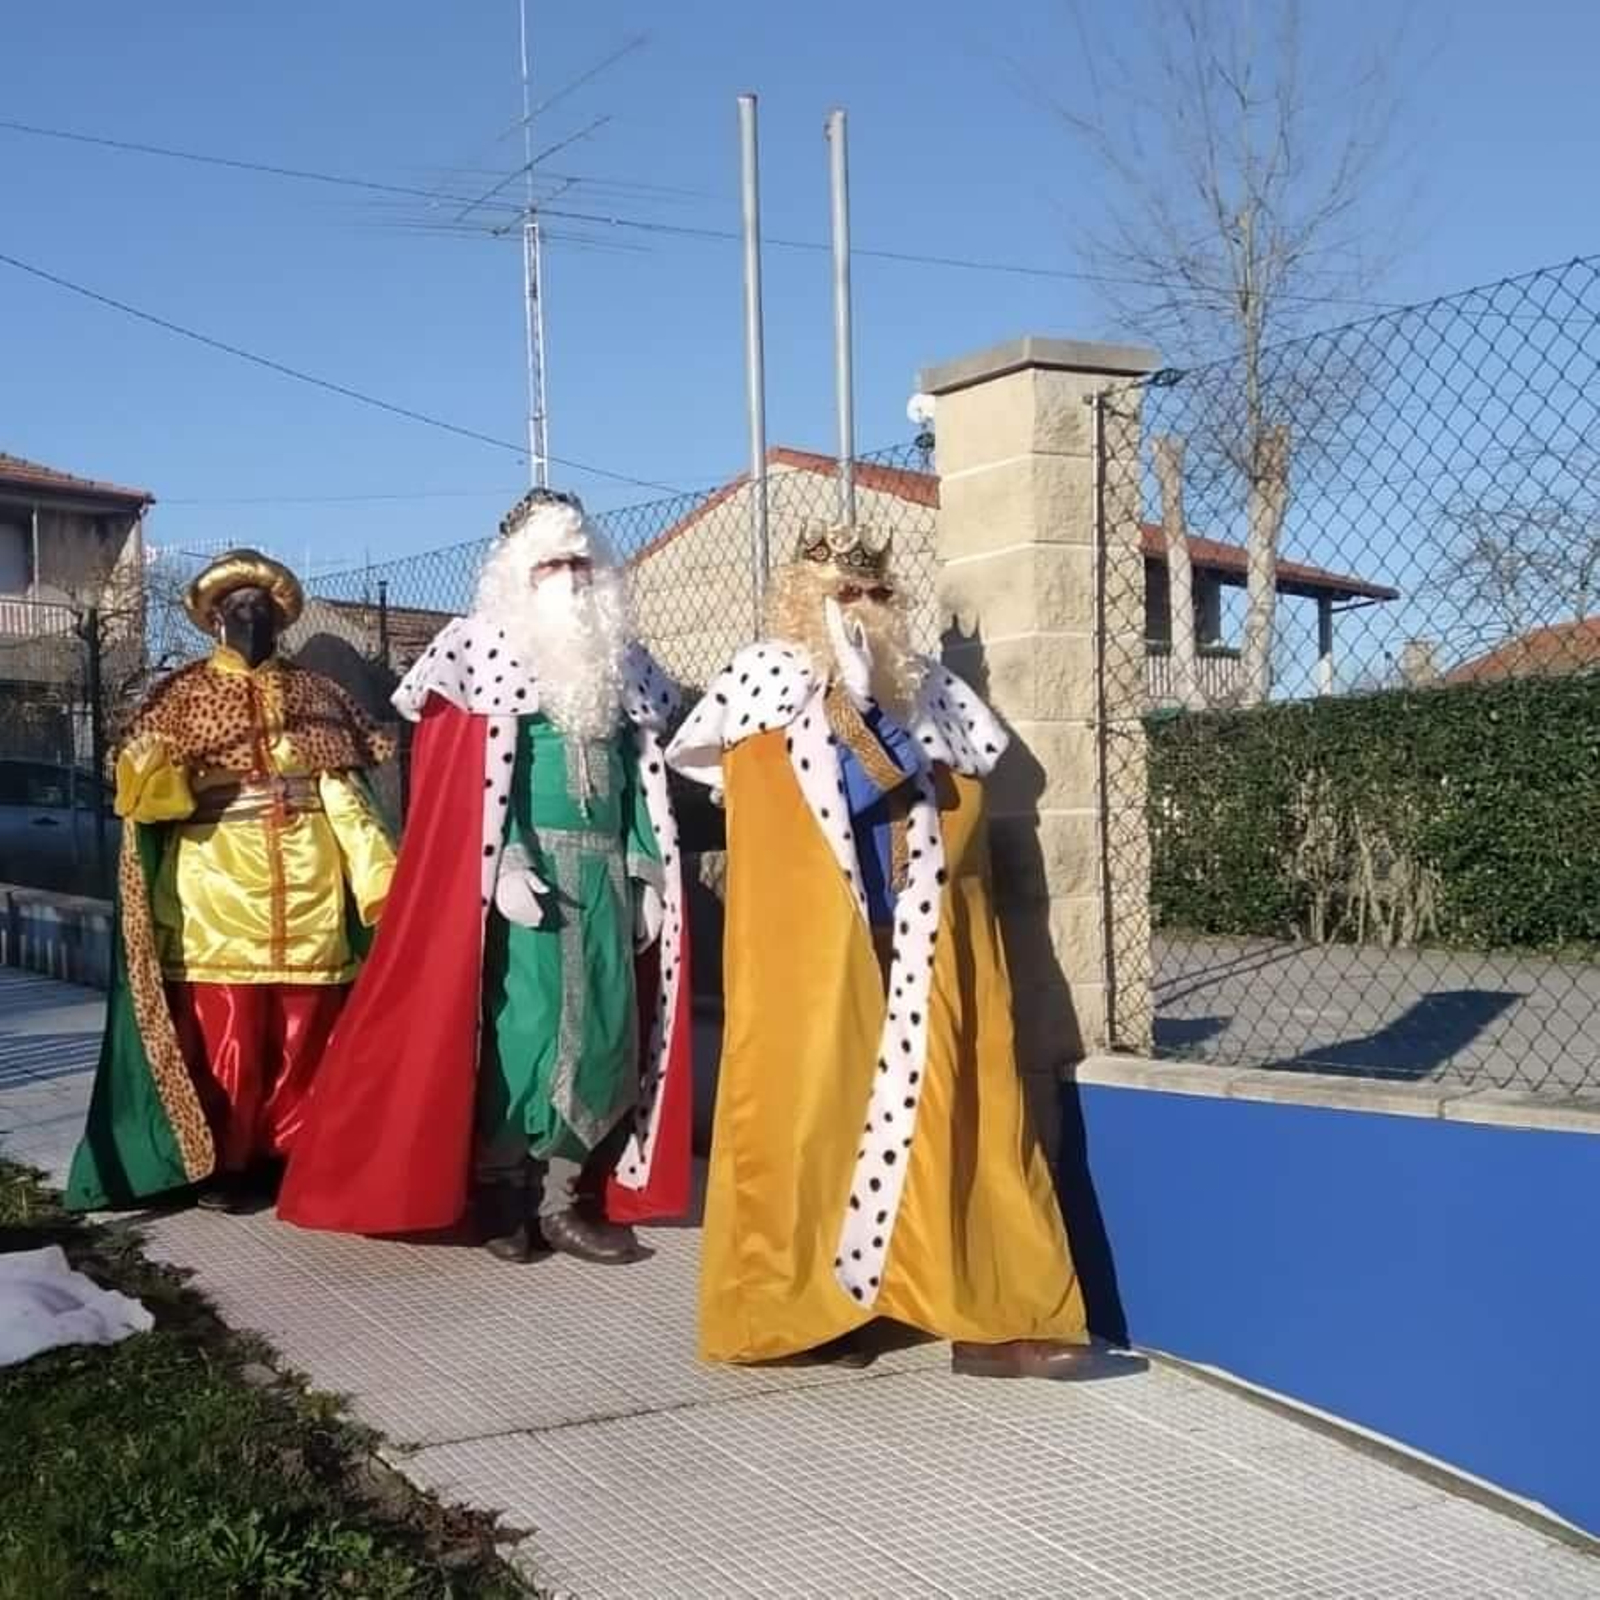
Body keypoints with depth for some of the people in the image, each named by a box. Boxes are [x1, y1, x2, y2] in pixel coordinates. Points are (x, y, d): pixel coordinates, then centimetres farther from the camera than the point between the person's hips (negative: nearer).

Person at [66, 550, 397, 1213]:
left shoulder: (313, 694, 11)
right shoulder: (181, 697, 7)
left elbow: (343, 791, 4)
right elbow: (144, 789, 0)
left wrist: (380, 878, -6)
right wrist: (147, 772, -24)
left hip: (307, 889, 2)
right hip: (217, 890, -2)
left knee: (306, 1033, 5)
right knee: (223, 1033, -2)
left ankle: (291, 1153, 18)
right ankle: (223, 1161, 11)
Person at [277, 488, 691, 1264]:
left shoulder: (620, 660, 15)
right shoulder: (480, 647, -1)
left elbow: (641, 775, 15)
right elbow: (455, 777, -8)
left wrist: (647, 874, 8)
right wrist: (501, 868, -18)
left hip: (604, 872, 5)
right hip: (521, 870, -5)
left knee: (604, 1032, 3)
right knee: (519, 1024, -7)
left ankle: (562, 1196, 12)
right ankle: (498, 1192, 8)